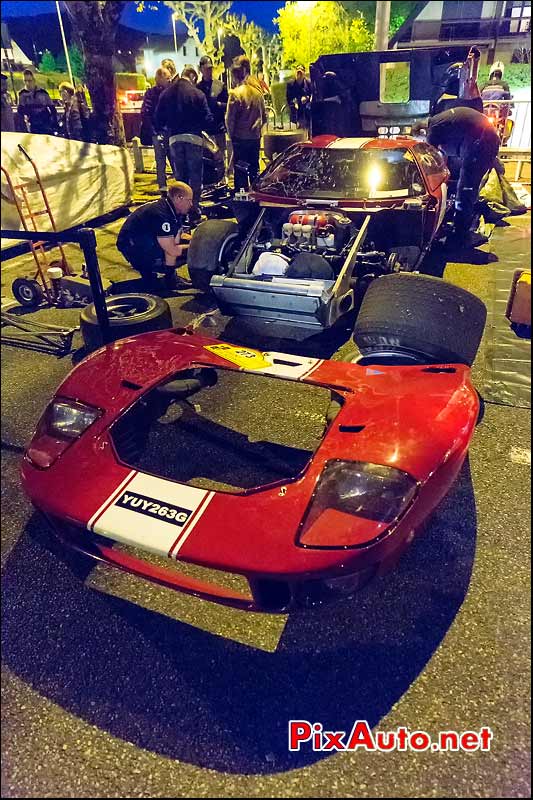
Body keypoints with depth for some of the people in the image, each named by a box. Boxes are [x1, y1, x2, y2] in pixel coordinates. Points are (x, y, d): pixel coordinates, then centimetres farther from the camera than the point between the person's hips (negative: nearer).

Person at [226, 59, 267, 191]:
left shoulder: (235, 93, -11)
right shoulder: (257, 92, 5)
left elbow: (230, 118, -10)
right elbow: (264, 116, 11)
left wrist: (231, 134, 2)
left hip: (240, 137, -5)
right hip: (255, 137, 5)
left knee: (240, 170, 1)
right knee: (254, 169, 13)